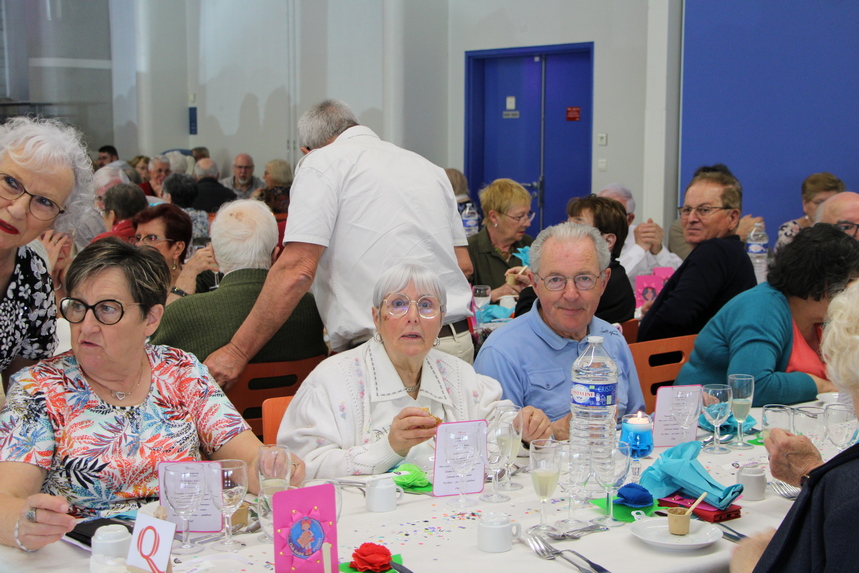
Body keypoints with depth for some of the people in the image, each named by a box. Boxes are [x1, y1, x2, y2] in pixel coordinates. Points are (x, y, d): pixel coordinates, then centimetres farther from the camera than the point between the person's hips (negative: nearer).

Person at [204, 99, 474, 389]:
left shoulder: (321, 162, 0)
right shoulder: (429, 168, 21)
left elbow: (297, 270, -11)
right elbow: (463, 264, 19)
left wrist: (237, 352, -8)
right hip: (459, 343, 7)